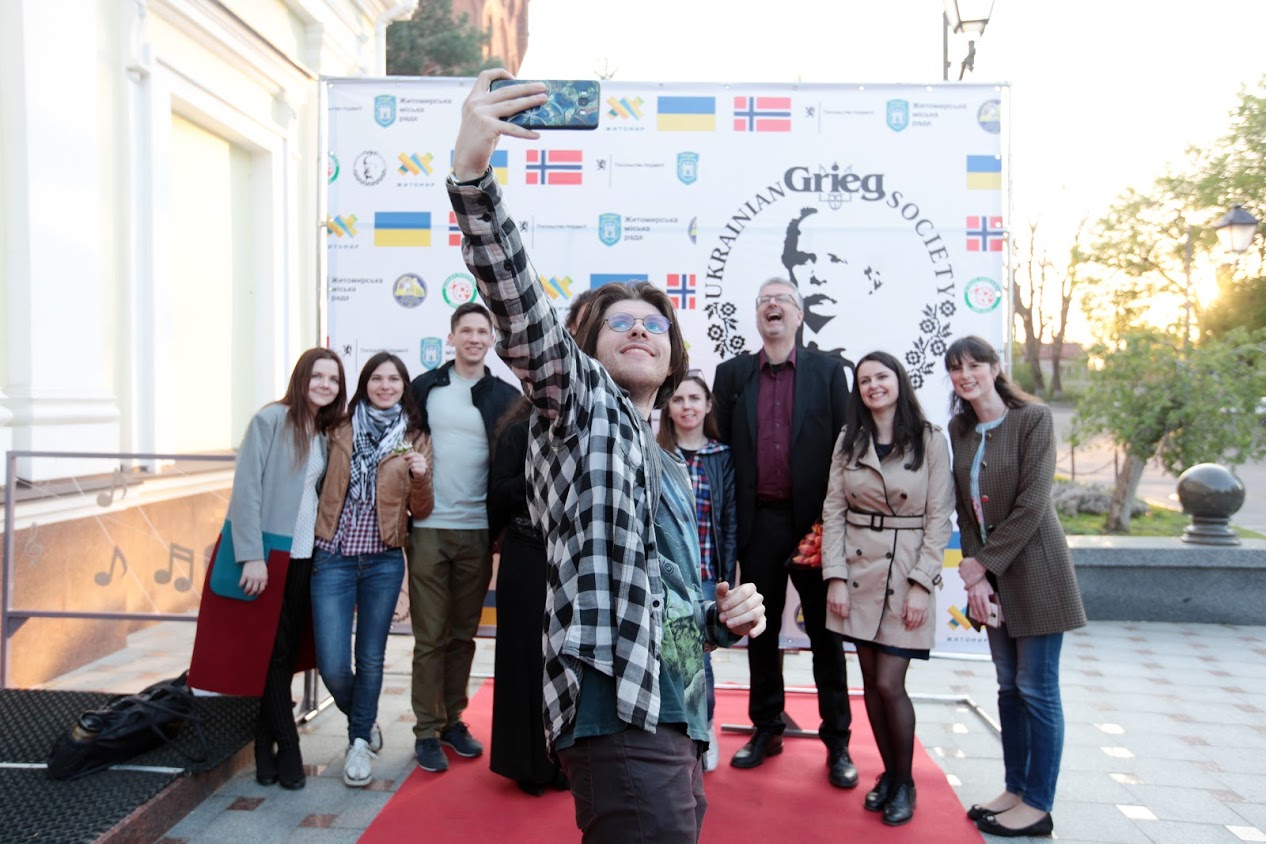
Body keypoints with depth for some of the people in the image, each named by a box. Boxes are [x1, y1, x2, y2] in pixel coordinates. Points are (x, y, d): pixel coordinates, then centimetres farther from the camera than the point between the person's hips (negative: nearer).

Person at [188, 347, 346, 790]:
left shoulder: (326, 433, 10)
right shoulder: (271, 420, -9)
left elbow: (319, 493, 11)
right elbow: (246, 489, -14)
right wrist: (252, 555, -18)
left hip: (303, 556, 6)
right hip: (266, 552, -6)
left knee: (287, 654, 10)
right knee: (271, 652, 2)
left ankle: (266, 748, 22)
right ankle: (287, 750, 12)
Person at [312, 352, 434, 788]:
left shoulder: (415, 440, 4)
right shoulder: (340, 430, 4)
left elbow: (420, 511, 2)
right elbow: (321, 485, 13)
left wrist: (421, 477, -16)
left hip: (383, 560, 0)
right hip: (334, 557, 0)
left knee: (371, 659, 8)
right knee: (332, 665, -2)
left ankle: (360, 741, 29)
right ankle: (365, 721, 28)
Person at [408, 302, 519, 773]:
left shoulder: (506, 397, 4)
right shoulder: (425, 388, 3)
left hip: (478, 531, 1)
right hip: (429, 528, -1)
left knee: (464, 633, 11)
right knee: (430, 637, 4)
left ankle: (453, 720, 25)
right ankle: (426, 732, 14)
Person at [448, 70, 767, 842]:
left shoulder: (670, 470, 23)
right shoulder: (579, 402, 3)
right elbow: (519, 310, -17)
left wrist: (723, 617, 7)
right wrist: (471, 174, -30)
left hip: (680, 724, 8)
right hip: (619, 715, -8)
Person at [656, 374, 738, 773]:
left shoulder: (722, 458, 4)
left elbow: (729, 521, 4)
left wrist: (726, 576, -1)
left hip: (704, 574, 0)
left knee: (697, 657, 2)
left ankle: (704, 729, 26)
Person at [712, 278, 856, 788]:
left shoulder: (827, 371, 3)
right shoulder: (732, 374, 8)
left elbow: (844, 445, 0)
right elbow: (720, 445, 6)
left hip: (814, 520, -2)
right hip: (758, 521, 2)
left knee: (825, 631, 7)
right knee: (761, 630, 11)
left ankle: (837, 740, 19)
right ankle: (766, 729, 26)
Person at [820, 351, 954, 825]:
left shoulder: (930, 440, -4)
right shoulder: (848, 441, 5)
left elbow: (939, 519, -5)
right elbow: (833, 511, 3)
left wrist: (921, 584, -11)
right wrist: (835, 577, -5)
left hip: (906, 573, -3)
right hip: (858, 568, 3)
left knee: (889, 683, -5)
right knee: (871, 681, 10)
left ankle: (904, 782, 17)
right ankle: (888, 773, 28)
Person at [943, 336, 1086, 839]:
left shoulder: (1033, 418, -11)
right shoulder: (959, 428, 7)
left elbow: (1031, 503, -17)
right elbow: (964, 505, 5)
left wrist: (984, 563, -14)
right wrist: (975, 571, -5)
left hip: (1033, 567, -6)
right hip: (990, 571, 6)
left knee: (1036, 688, 1)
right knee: (1008, 686, 13)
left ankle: (1038, 806, 12)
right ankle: (1015, 788, 24)